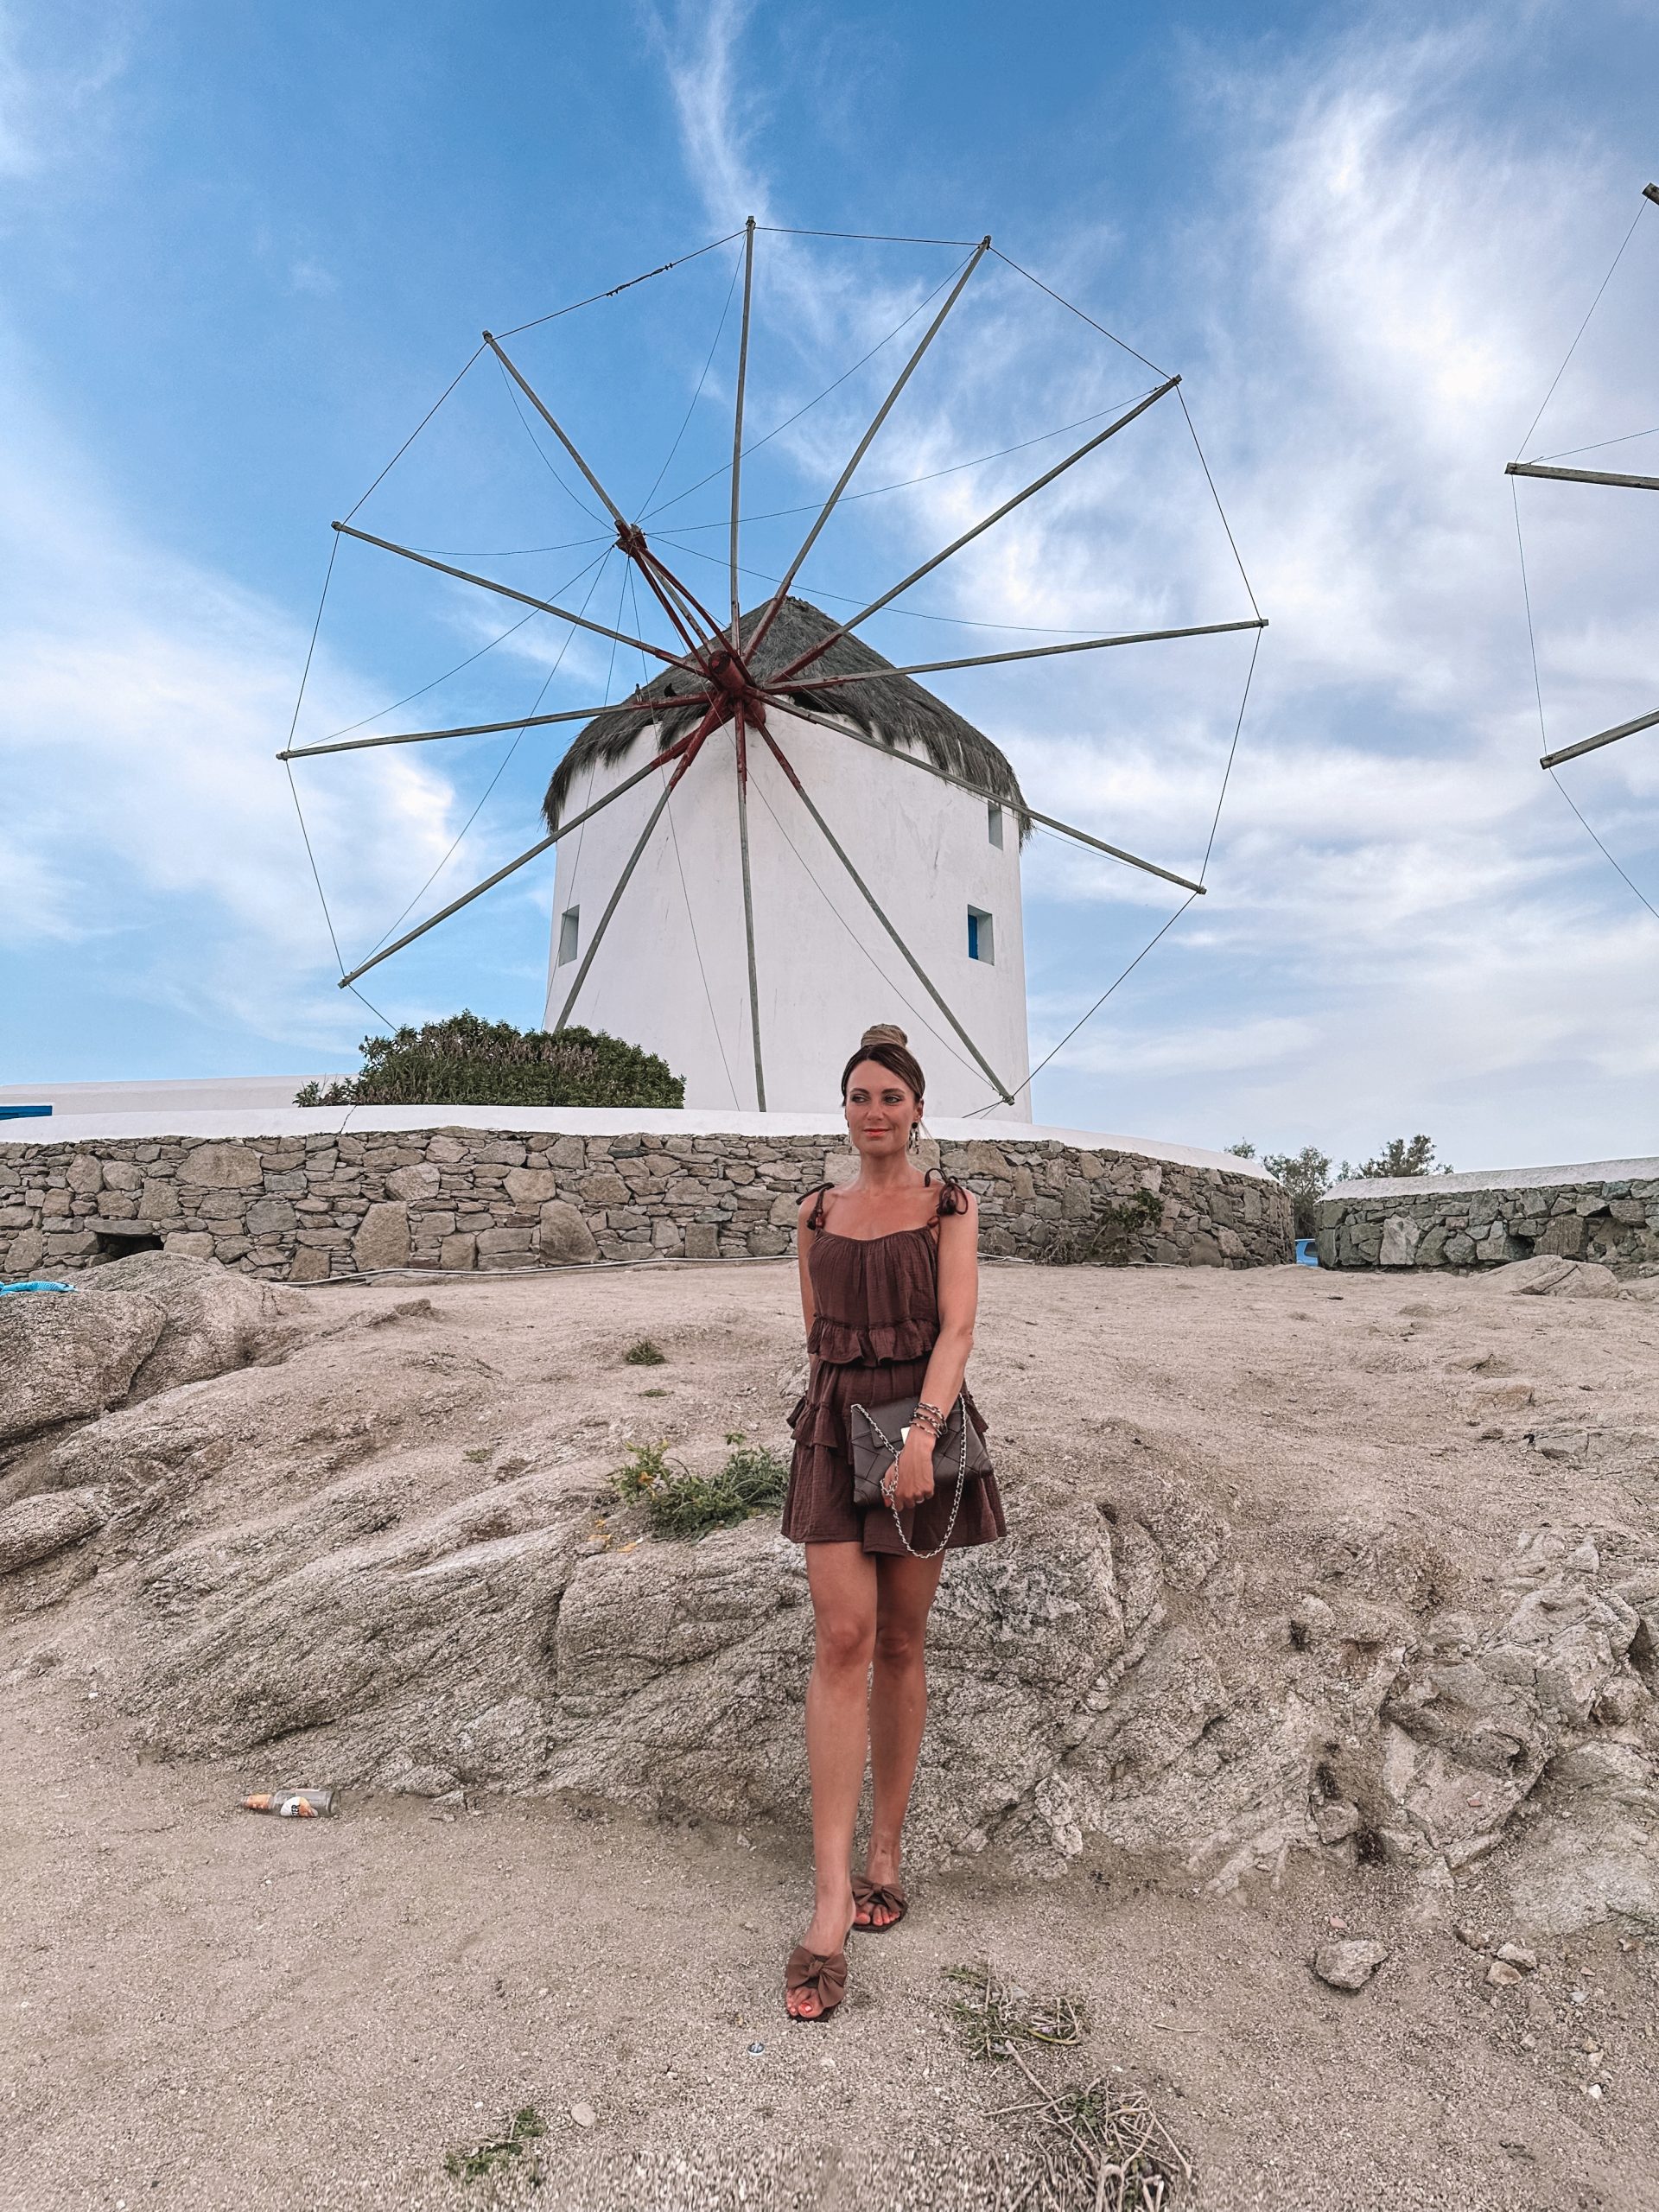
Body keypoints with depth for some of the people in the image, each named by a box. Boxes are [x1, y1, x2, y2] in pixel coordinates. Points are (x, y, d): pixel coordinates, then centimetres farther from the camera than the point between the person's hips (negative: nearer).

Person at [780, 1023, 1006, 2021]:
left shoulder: (950, 1205, -1)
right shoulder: (819, 1211, 8)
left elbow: (957, 1328, -12)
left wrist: (922, 1431, -24)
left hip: (923, 1421, -1)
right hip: (836, 1425, 2)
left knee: (901, 1644, 9)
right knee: (842, 1639, -6)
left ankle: (886, 1856, 26)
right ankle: (833, 1899, 0)